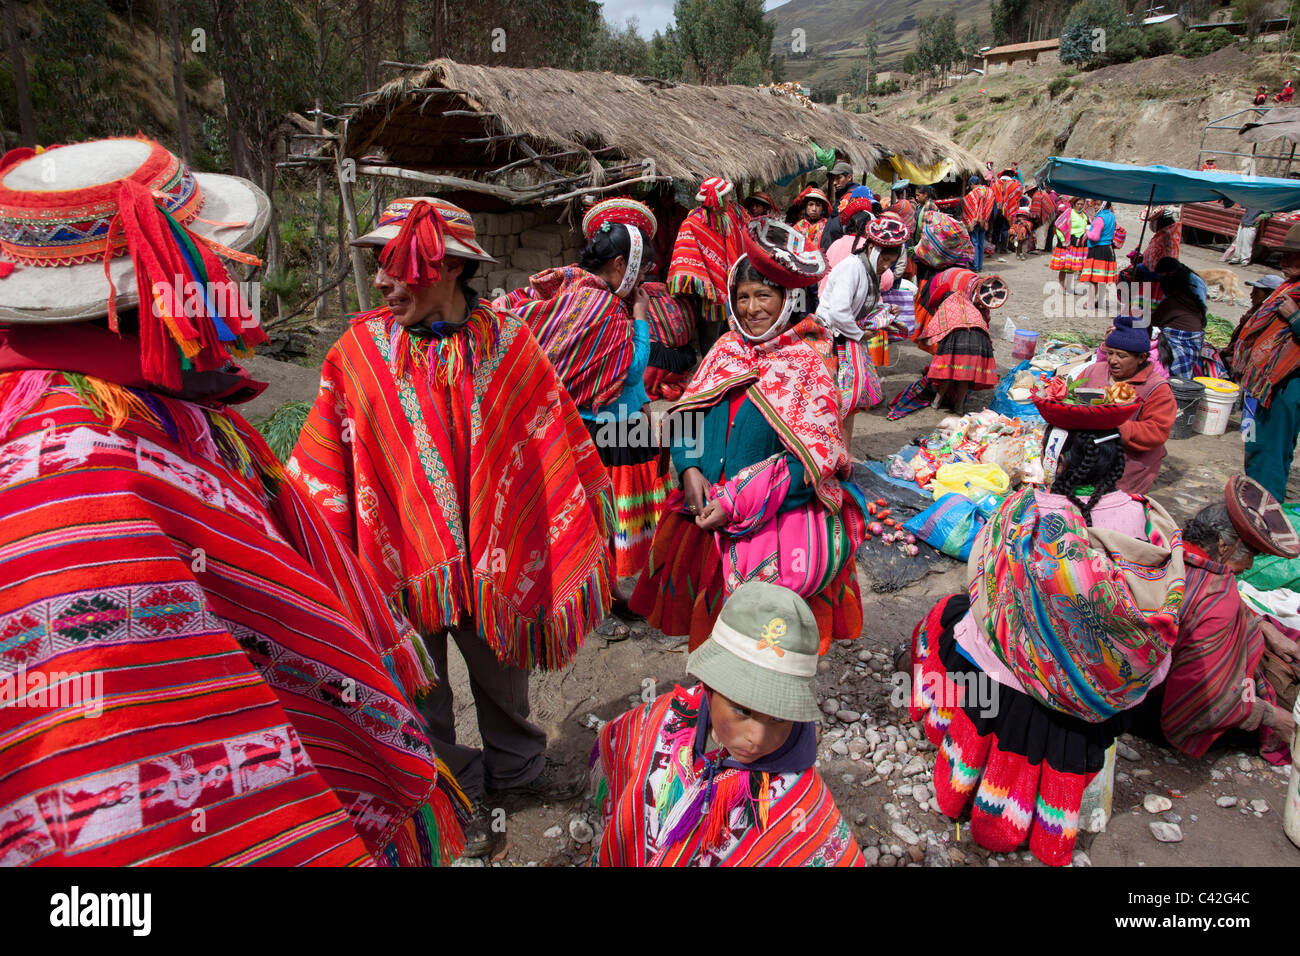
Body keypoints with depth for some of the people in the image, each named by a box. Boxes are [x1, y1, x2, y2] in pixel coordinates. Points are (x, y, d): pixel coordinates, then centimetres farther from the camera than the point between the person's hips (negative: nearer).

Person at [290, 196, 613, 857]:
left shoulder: (506, 342, -7)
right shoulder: (361, 350, -9)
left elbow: (559, 441, 0)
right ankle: (455, 791, 41)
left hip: (492, 550, 1)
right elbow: (320, 465, -5)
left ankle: (517, 764, 49)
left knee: (503, 669, 22)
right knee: (422, 685, 16)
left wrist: (585, 518, 4)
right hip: (402, 554, -1)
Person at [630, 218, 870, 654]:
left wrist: (739, 505, -19)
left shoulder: (812, 362, -7)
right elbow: (687, 413, 10)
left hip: (781, 518, -4)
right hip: (709, 506, 5)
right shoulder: (727, 349, 8)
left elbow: (813, 458, -13)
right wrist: (690, 468, -10)